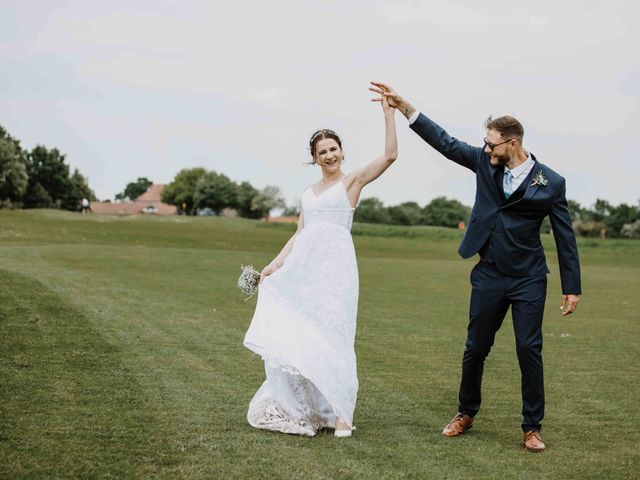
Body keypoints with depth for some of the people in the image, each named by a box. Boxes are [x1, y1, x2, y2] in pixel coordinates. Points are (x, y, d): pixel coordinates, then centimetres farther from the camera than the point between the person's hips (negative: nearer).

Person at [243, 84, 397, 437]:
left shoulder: (353, 180, 4)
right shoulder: (309, 193, 20)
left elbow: (390, 155, -8)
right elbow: (298, 234, 17)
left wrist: (388, 114, -12)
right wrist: (276, 263, 6)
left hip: (334, 264, -6)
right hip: (303, 266, 6)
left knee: (331, 334, -8)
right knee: (295, 335, 4)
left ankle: (340, 412, -3)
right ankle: (299, 407, 16)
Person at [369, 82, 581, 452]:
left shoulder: (550, 182, -8)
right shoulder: (485, 162, 1)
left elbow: (565, 237, -3)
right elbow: (445, 142, 2)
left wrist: (572, 288, -3)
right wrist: (404, 106, -5)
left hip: (529, 281, -3)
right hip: (489, 277, 3)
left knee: (529, 350, -4)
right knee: (476, 348, 10)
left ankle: (532, 427, 10)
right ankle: (466, 414, 28)